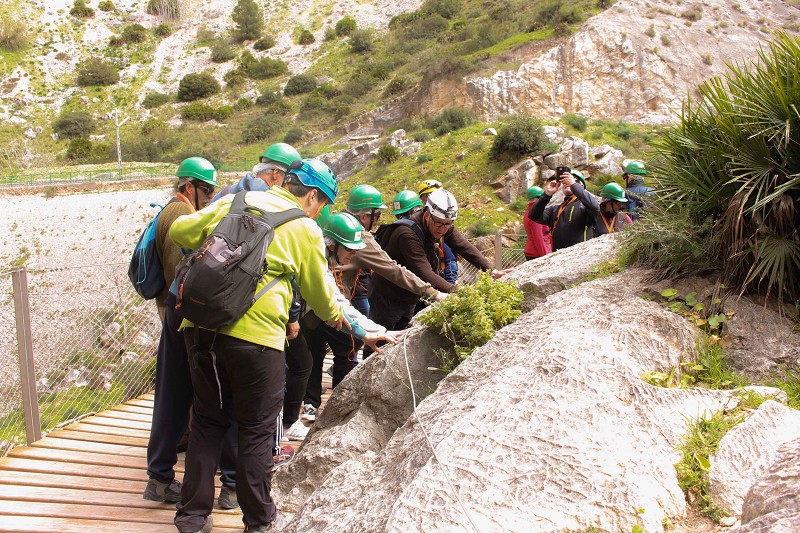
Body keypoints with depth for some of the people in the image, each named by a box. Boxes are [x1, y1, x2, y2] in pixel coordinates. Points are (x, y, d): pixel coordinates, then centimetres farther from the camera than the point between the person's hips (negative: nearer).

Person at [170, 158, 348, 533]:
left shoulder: (234, 202, 11)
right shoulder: (305, 229, 2)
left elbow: (180, 232, 9)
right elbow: (319, 292, 12)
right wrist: (335, 316, 32)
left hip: (200, 327, 5)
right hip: (255, 334, -4)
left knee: (207, 422, 18)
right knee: (257, 429, 11)